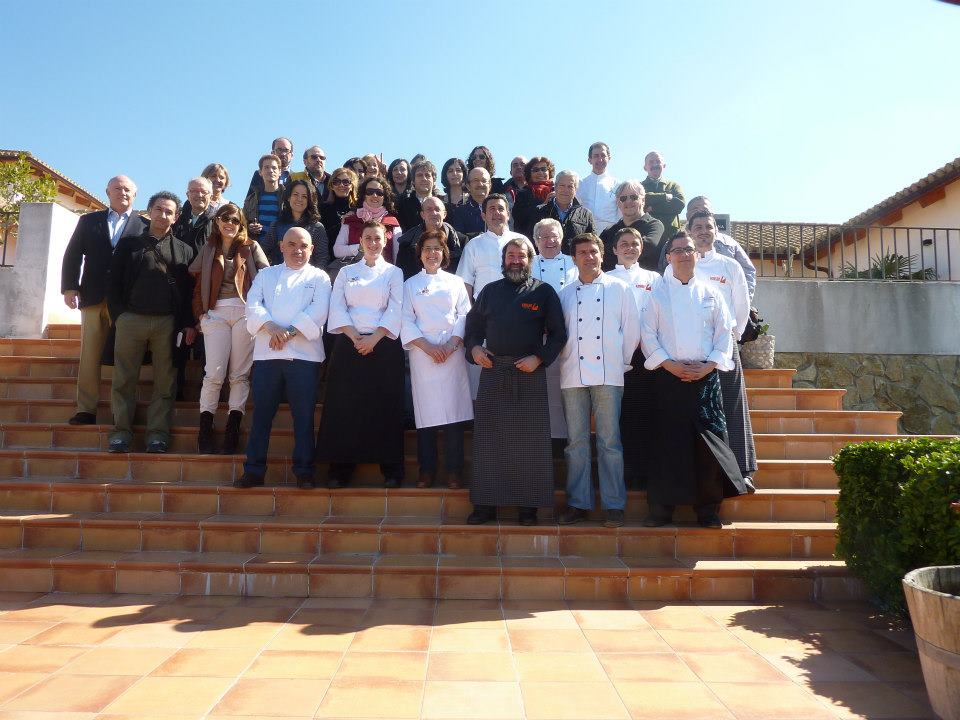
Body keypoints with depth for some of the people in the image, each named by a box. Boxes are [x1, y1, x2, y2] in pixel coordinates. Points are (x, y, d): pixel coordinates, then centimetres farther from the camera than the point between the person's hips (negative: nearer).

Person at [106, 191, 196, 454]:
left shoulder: (184, 251, 11)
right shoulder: (128, 244, 12)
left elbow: (190, 291, 6)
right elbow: (114, 282, 10)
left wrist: (189, 323, -2)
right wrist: (118, 314, 0)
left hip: (168, 322, 0)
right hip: (130, 320, 1)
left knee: (164, 381, 1)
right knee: (124, 379, 2)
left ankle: (158, 432, 6)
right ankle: (121, 431, 8)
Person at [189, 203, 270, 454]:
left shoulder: (251, 247, 11)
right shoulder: (208, 248, 17)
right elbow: (197, 282, 15)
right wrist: (200, 313, 6)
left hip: (245, 312, -1)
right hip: (216, 313, 1)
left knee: (240, 373, -2)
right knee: (214, 372, -8)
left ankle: (233, 429, 2)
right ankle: (205, 429, -1)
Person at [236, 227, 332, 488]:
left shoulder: (319, 277, 10)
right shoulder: (265, 274, 17)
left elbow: (318, 312, -5)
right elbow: (253, 305, 3)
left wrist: (289, 333, -15)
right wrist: (273, 329, -15)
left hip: (304, 354, -2)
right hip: (266, 354, 2)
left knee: (304, 415, 0)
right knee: (261, 414, 5)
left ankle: (304, 471, 9)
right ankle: (254, 470, 14)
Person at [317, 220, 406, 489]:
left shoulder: (393, 272, 8)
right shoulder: (347, 272, 13)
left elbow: (395, 310, -3)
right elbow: (337, 308, 3)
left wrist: (374, 338, -14)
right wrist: (355, 337, -11)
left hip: (383, 344, -1)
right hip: (350, 344, 2)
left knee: (385, 406, -2)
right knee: (345, 406, 0)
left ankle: (391, 469, 5)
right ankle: (340, 469, 8)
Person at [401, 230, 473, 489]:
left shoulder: (455, 282, 14)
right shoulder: (411, 284, 12)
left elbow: (464, 316, 6)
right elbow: (406, 321, 3)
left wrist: (452, 345, -9)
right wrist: (427, 346, -10)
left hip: (452, 351, 0)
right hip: (422, 352, 0)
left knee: (453, 409, -3)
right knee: (426, 412, -1)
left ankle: (454, 470, 4)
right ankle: (427, 470, 8)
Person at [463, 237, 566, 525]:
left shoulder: (543, 292, 5)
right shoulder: (490, 291, 13)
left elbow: (558, 333, 3)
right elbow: (473, 325, 18)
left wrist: (538, 358, -10)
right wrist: (474, 348, -1)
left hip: (530, 373, -2)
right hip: (492, 370, 3)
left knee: (529, 441, 0)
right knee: (487, 438, 4)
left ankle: (528, 505, 12)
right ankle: (485, 504, 14)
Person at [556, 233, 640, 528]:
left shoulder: (619, 289, 8)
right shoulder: (565, 294, 14)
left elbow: (631, 330, 7)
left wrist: (623, 363, 4)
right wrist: (564, 361, 6)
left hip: (608, 375, -2)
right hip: (573, 376, 2)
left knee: (610, 441, -2)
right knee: (577, 441, 5)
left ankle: (613, 504, 6)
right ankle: (578, 503, 13)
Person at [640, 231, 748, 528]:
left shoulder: (710, 293, 11)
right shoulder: (658, 294, 7)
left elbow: (724, 334, 7)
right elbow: (647, 334, 1)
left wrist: (709, 365, -7)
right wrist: (669, 364, -10)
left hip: (705, 376, 1)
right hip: (669, 376, -1)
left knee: (708, 442, -1)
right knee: (667, 442, -2)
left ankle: (708, 509, 10)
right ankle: (661, 507, 8)